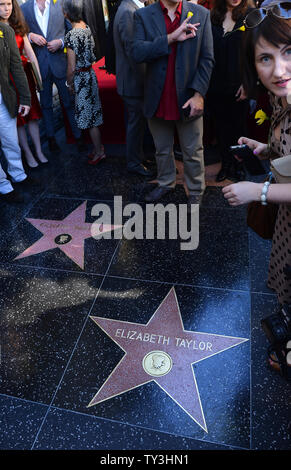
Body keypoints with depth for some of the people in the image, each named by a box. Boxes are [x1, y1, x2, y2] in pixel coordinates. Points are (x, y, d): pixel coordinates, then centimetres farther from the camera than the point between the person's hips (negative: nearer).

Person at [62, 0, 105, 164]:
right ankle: (99, 146, 28)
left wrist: (70, 83, -3)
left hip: (81, 77, -8)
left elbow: (72, 67, -17)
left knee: (89, 119, 2)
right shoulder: (87, 27, 3)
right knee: (93, 115, 17)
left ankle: (99, 152, 14)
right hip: (90, 72, 8)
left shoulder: (72, 35, -20)